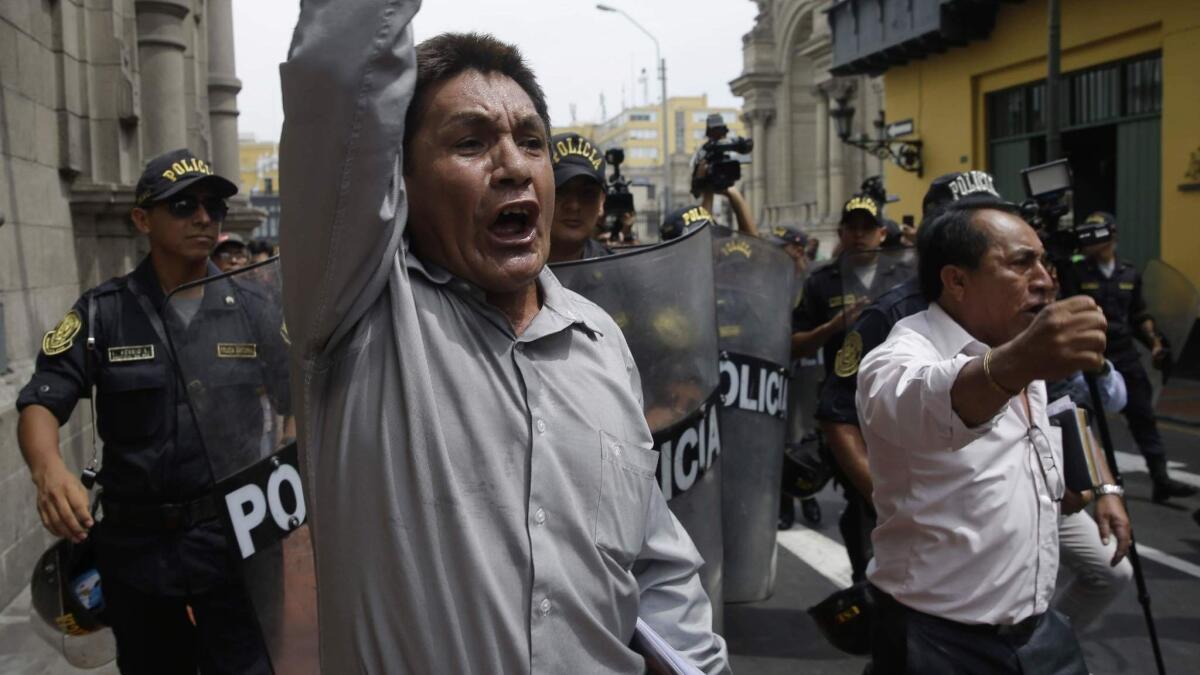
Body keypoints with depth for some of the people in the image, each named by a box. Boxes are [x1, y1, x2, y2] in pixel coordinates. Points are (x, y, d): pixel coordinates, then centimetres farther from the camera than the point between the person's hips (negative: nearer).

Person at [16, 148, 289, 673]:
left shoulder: (253, 310, 0)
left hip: (233, 539, -1)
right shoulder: (102, 313, -2)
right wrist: (48, 469, -29)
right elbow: (41, 403, -8)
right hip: (135, 545, 1)